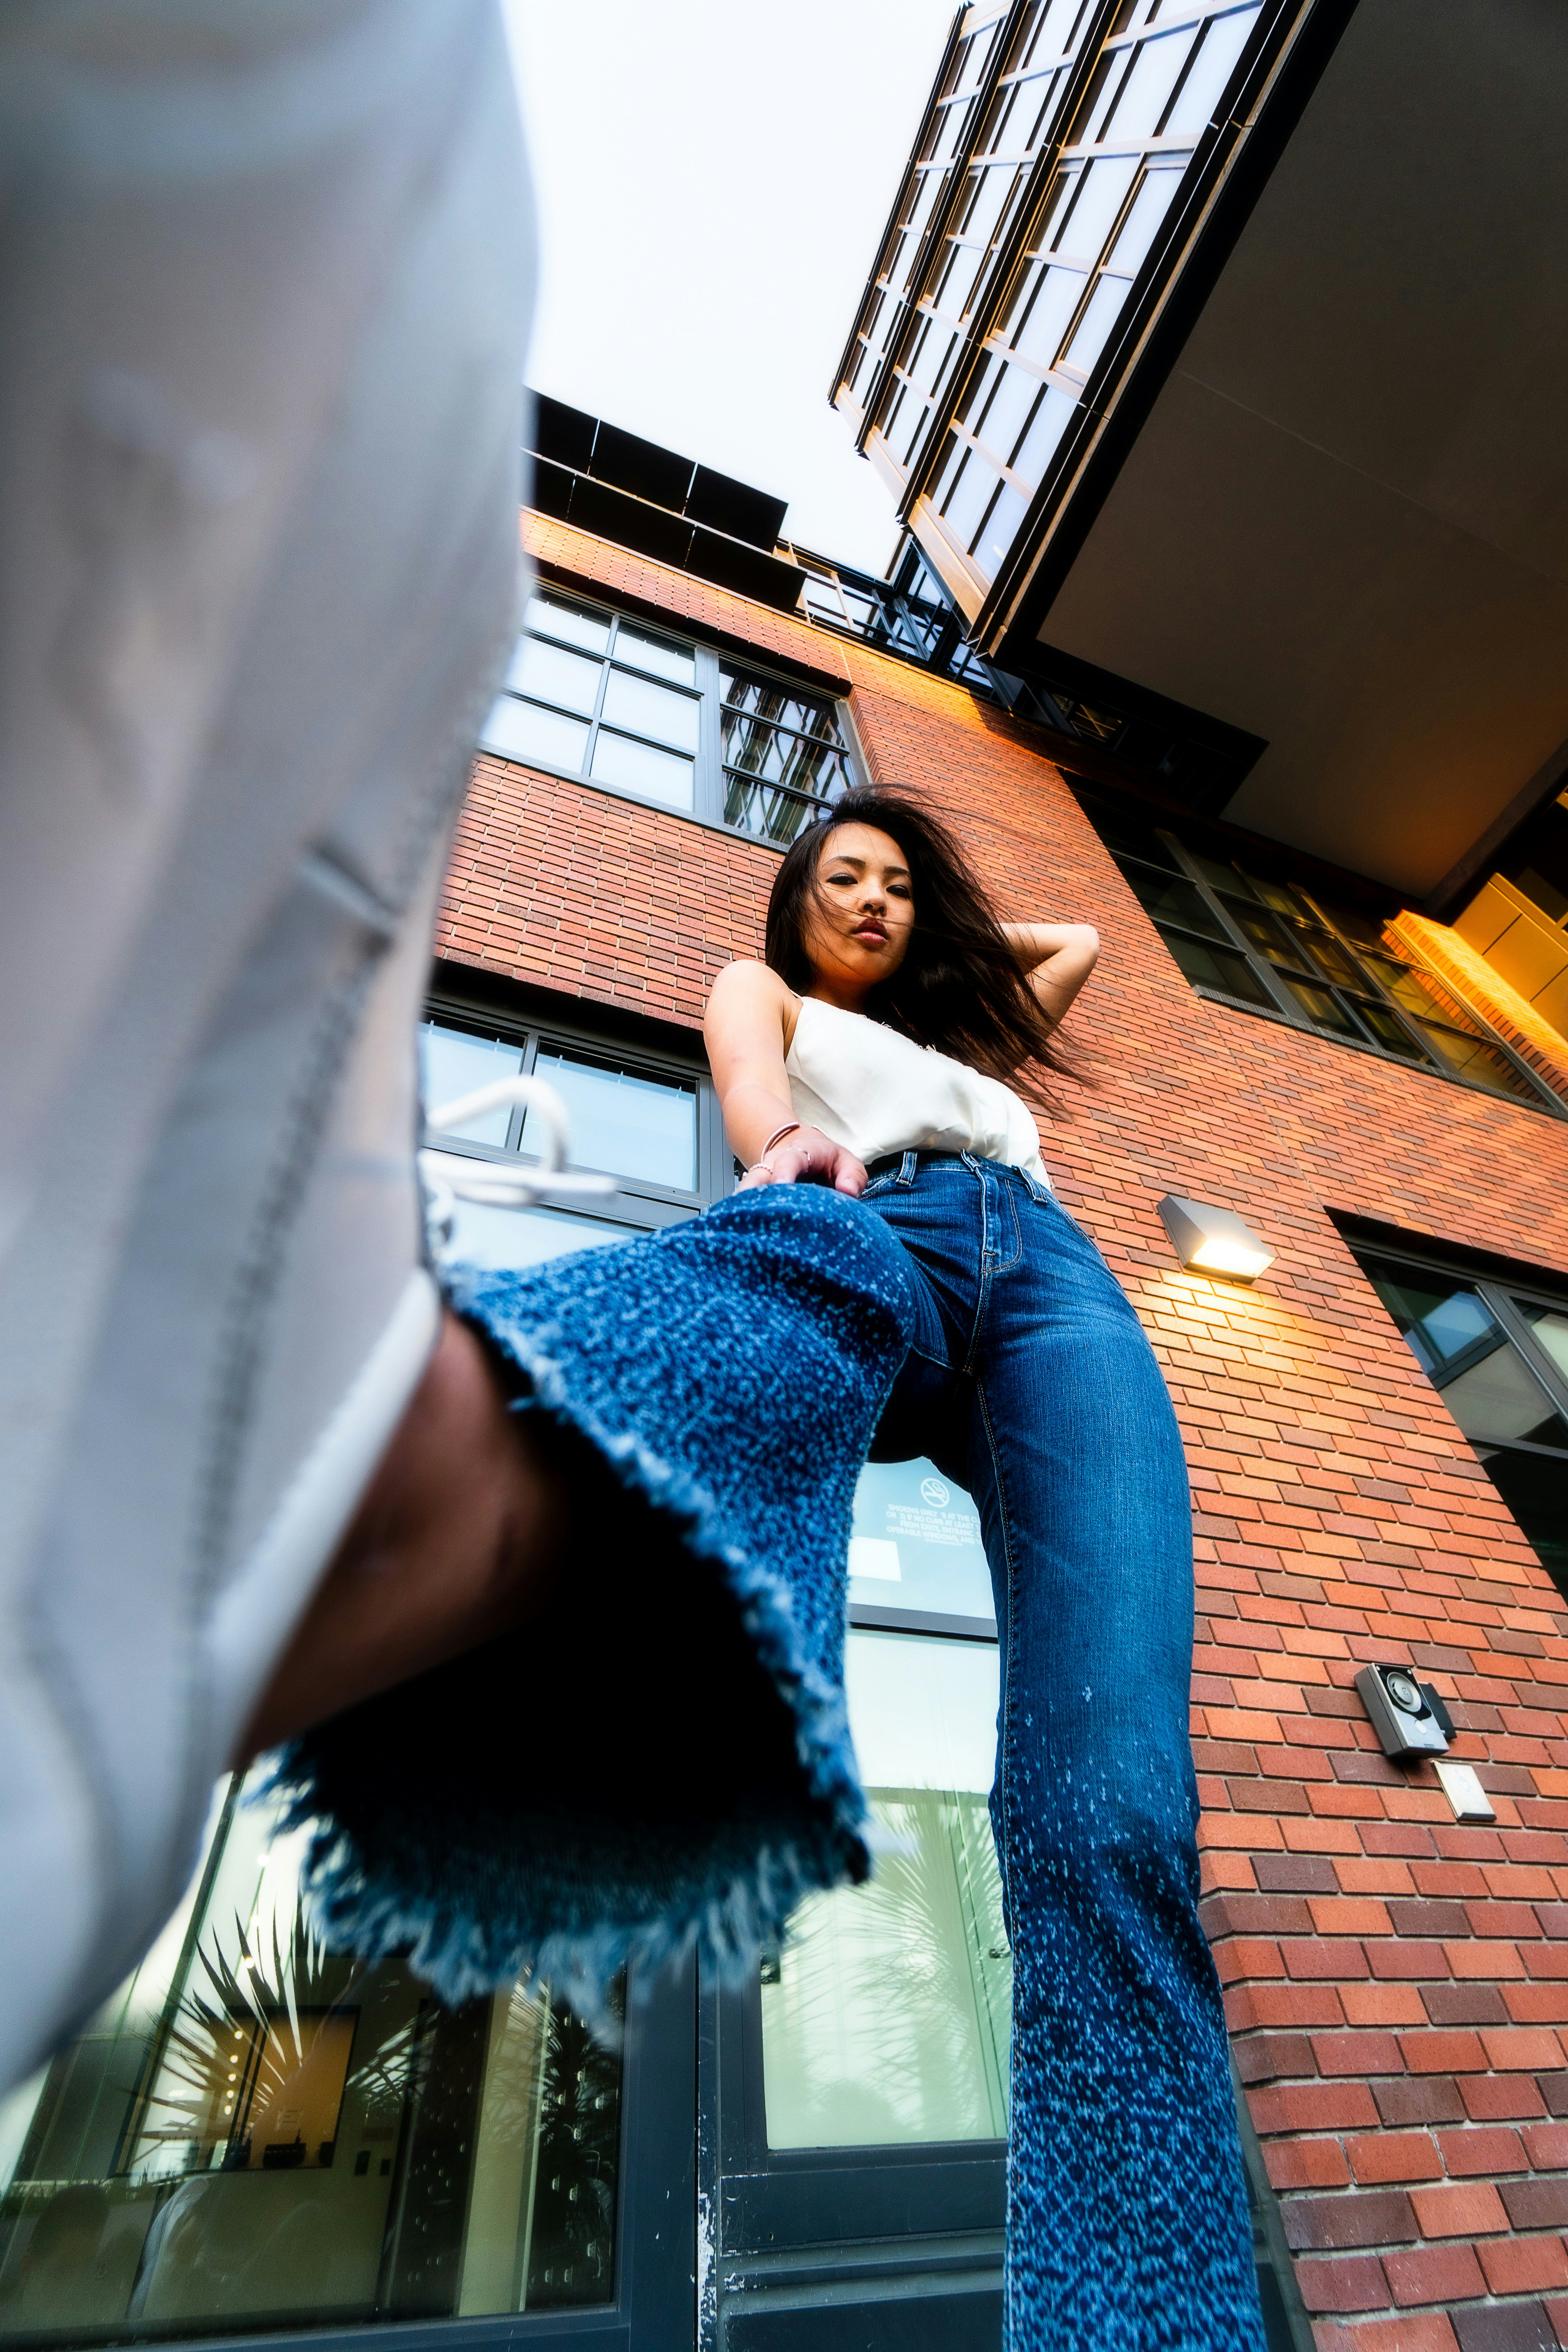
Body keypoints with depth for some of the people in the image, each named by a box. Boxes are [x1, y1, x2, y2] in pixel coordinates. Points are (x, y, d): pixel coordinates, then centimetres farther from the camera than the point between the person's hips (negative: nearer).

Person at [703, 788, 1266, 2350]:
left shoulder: (957, 1034, 49)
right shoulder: (760, 992, 37)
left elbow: (1075, 943, 67)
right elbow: (753, 1092, 10)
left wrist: (946, 932, 62)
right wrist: (790, 1143, -14)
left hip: (1056, 1276, 3)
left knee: (1109, 1805, -24)